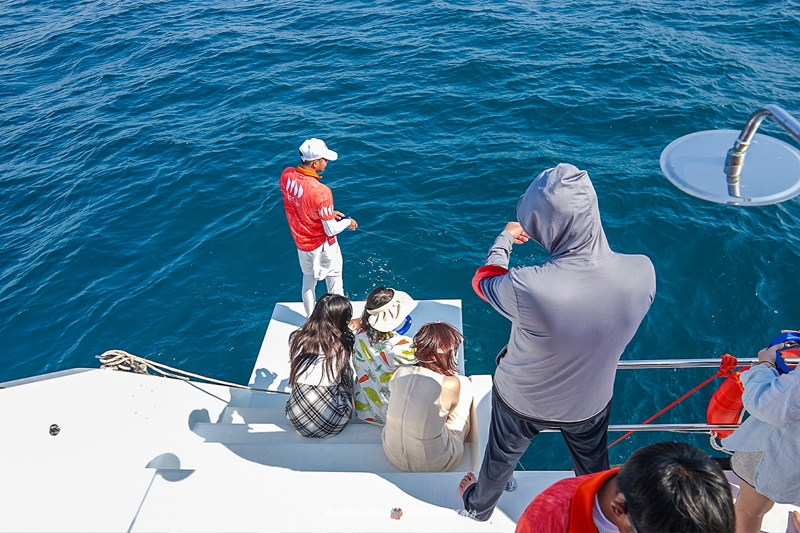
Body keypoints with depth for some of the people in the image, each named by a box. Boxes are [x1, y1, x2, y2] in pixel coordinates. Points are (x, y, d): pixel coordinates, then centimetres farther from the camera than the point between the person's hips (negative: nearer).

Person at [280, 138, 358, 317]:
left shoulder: (286, 175, -13)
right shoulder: (321, 192, -34)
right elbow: (331, 230, -24)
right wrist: (348, 222, -5)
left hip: (301, 243, 6)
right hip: (322, 246, -6)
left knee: (308, 281, 25)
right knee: (334, 282, 18)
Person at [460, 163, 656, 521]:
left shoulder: (527, 289, -42)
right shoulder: (643, 271, -30)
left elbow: (483, 281, -18)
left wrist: (505, 237, 1)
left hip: (523, 400, -2)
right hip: (591, 402, 3)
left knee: (501, 456, 29)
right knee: (594, 463, 33)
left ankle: (479, 506, 59)